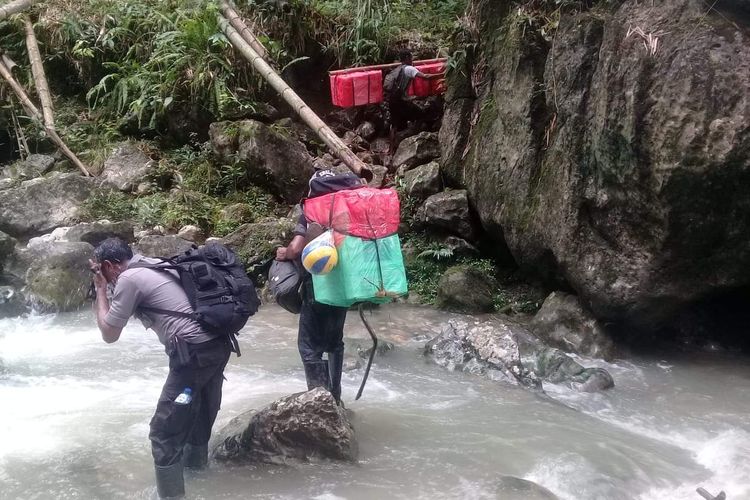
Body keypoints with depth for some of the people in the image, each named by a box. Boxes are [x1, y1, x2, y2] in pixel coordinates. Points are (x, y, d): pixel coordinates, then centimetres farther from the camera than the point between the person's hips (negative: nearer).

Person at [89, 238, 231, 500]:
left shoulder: (129, 279, -4)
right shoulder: (155, 265, 21)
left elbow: (109, 334, 4)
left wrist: (100, 289, 13)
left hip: (195, 352, -9)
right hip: (218, 343, 9)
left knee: (164, 432, 0)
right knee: (198, 418, 26)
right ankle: (195, 468, 43)